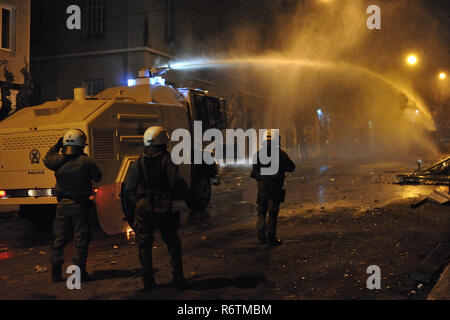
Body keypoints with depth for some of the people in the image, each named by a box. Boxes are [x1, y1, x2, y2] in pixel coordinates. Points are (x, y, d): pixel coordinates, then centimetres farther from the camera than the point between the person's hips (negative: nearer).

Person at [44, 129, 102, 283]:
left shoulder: (58, 160, -5)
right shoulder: (86, 161, -13)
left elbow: (47, 159, 18)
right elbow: (98, 177, -2)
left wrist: (56, 146, 26)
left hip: (62, 205, 3)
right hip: (80, 206, -3)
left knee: (59, 238, 13)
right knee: (81, 239, 5)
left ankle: (56, 272, 17)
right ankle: (79, 271, 7)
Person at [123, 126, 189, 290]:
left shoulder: (138, 163, 1)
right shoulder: (167, 161, -8)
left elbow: (128, 190, 2)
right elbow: (178, 183, -17)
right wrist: (185, 192, 3)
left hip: (143, 211, 2)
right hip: (164, 211, -2)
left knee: (145, 247, 13)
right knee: (173, 245, 13)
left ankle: (148, 281, 15)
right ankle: (178, 279, 14)